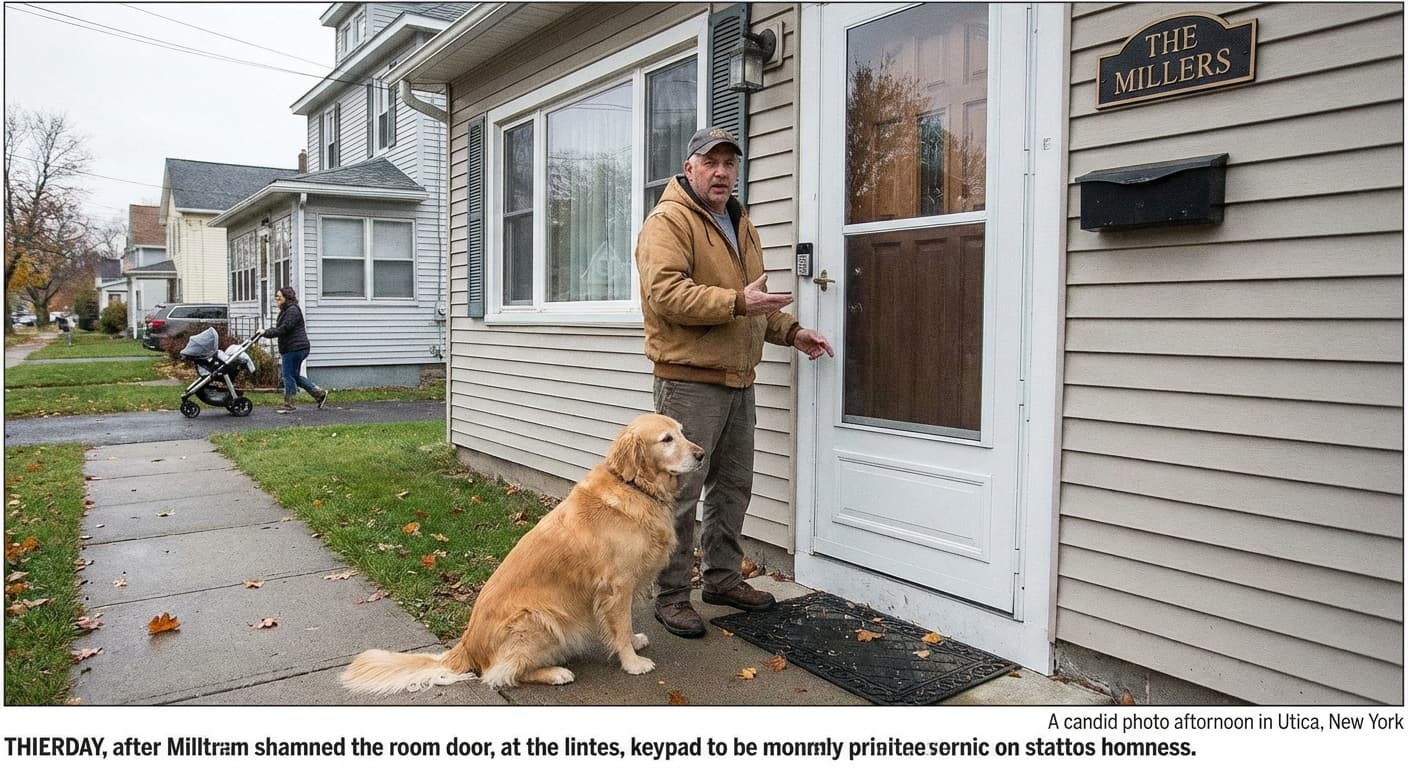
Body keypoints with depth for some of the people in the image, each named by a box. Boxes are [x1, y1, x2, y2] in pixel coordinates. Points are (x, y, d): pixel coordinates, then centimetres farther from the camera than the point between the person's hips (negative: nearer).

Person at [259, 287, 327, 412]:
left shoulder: (292, 310, -14)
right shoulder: (285, 310, 20)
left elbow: (284, 329, -22)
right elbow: (279, 328, 25)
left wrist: (266, 332, -19)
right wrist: (266, 331, 12)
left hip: (295, 348, -11)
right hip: (289, 349, 11)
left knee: (289, 375, -4)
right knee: (295, 375, 14)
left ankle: (289, 404, 3)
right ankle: (320, 393, 17)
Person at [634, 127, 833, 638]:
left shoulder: (740, 224, 19)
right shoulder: (668, 222, -9)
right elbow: (665, 293, -23)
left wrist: (790, 331, 15)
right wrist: (737, 302, -26)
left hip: (737, 380, 9)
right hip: (689, 380, -9)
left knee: (733, 486, 16)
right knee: (681, 491, -3)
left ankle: (722, 577, 31)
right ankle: (671, 595, 11)